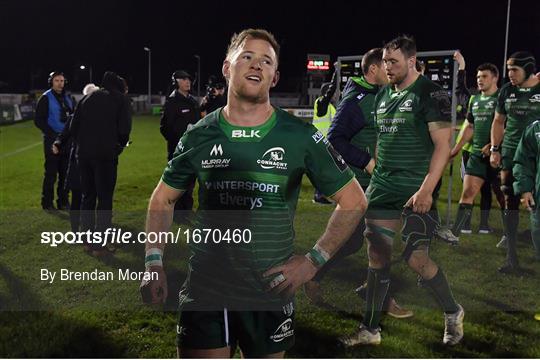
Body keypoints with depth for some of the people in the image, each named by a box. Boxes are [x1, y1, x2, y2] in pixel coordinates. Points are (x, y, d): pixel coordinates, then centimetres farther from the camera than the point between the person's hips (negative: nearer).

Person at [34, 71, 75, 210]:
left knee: (65, 172, 8)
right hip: (52, 140, -5)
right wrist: (52, 135, -14)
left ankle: (63, 201, 16)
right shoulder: (46, 98, -3)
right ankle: (47, 203, 5)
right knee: (51, 172, -3)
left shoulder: (68, 98, 13)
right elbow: (39, 120, -6)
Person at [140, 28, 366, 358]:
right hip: (205, 286, 1)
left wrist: (313, 260, -9)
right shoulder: (200, 135, -2)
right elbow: (163, 199, 10)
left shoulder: (301, 136, -8)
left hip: (270, 291, 0)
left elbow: (353, 201, -1)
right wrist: (154, 263, -3)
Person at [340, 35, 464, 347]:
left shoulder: (431, 93, -8)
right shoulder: (383, 94, 12)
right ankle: (370, 330, 18)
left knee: (416, 258, -8)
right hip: (382, 187, 6)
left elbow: (443, 145, -14)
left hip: (417, 191, -6)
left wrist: (426, 190, -21)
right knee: (377, 257, 6)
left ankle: (453, 313, 21)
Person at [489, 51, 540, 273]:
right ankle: (511, 257, 11)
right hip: (511, 154, 3)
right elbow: (498, 122, 14)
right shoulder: (507, 91, 6)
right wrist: (495, 149, 5)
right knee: (510, 203, 4)